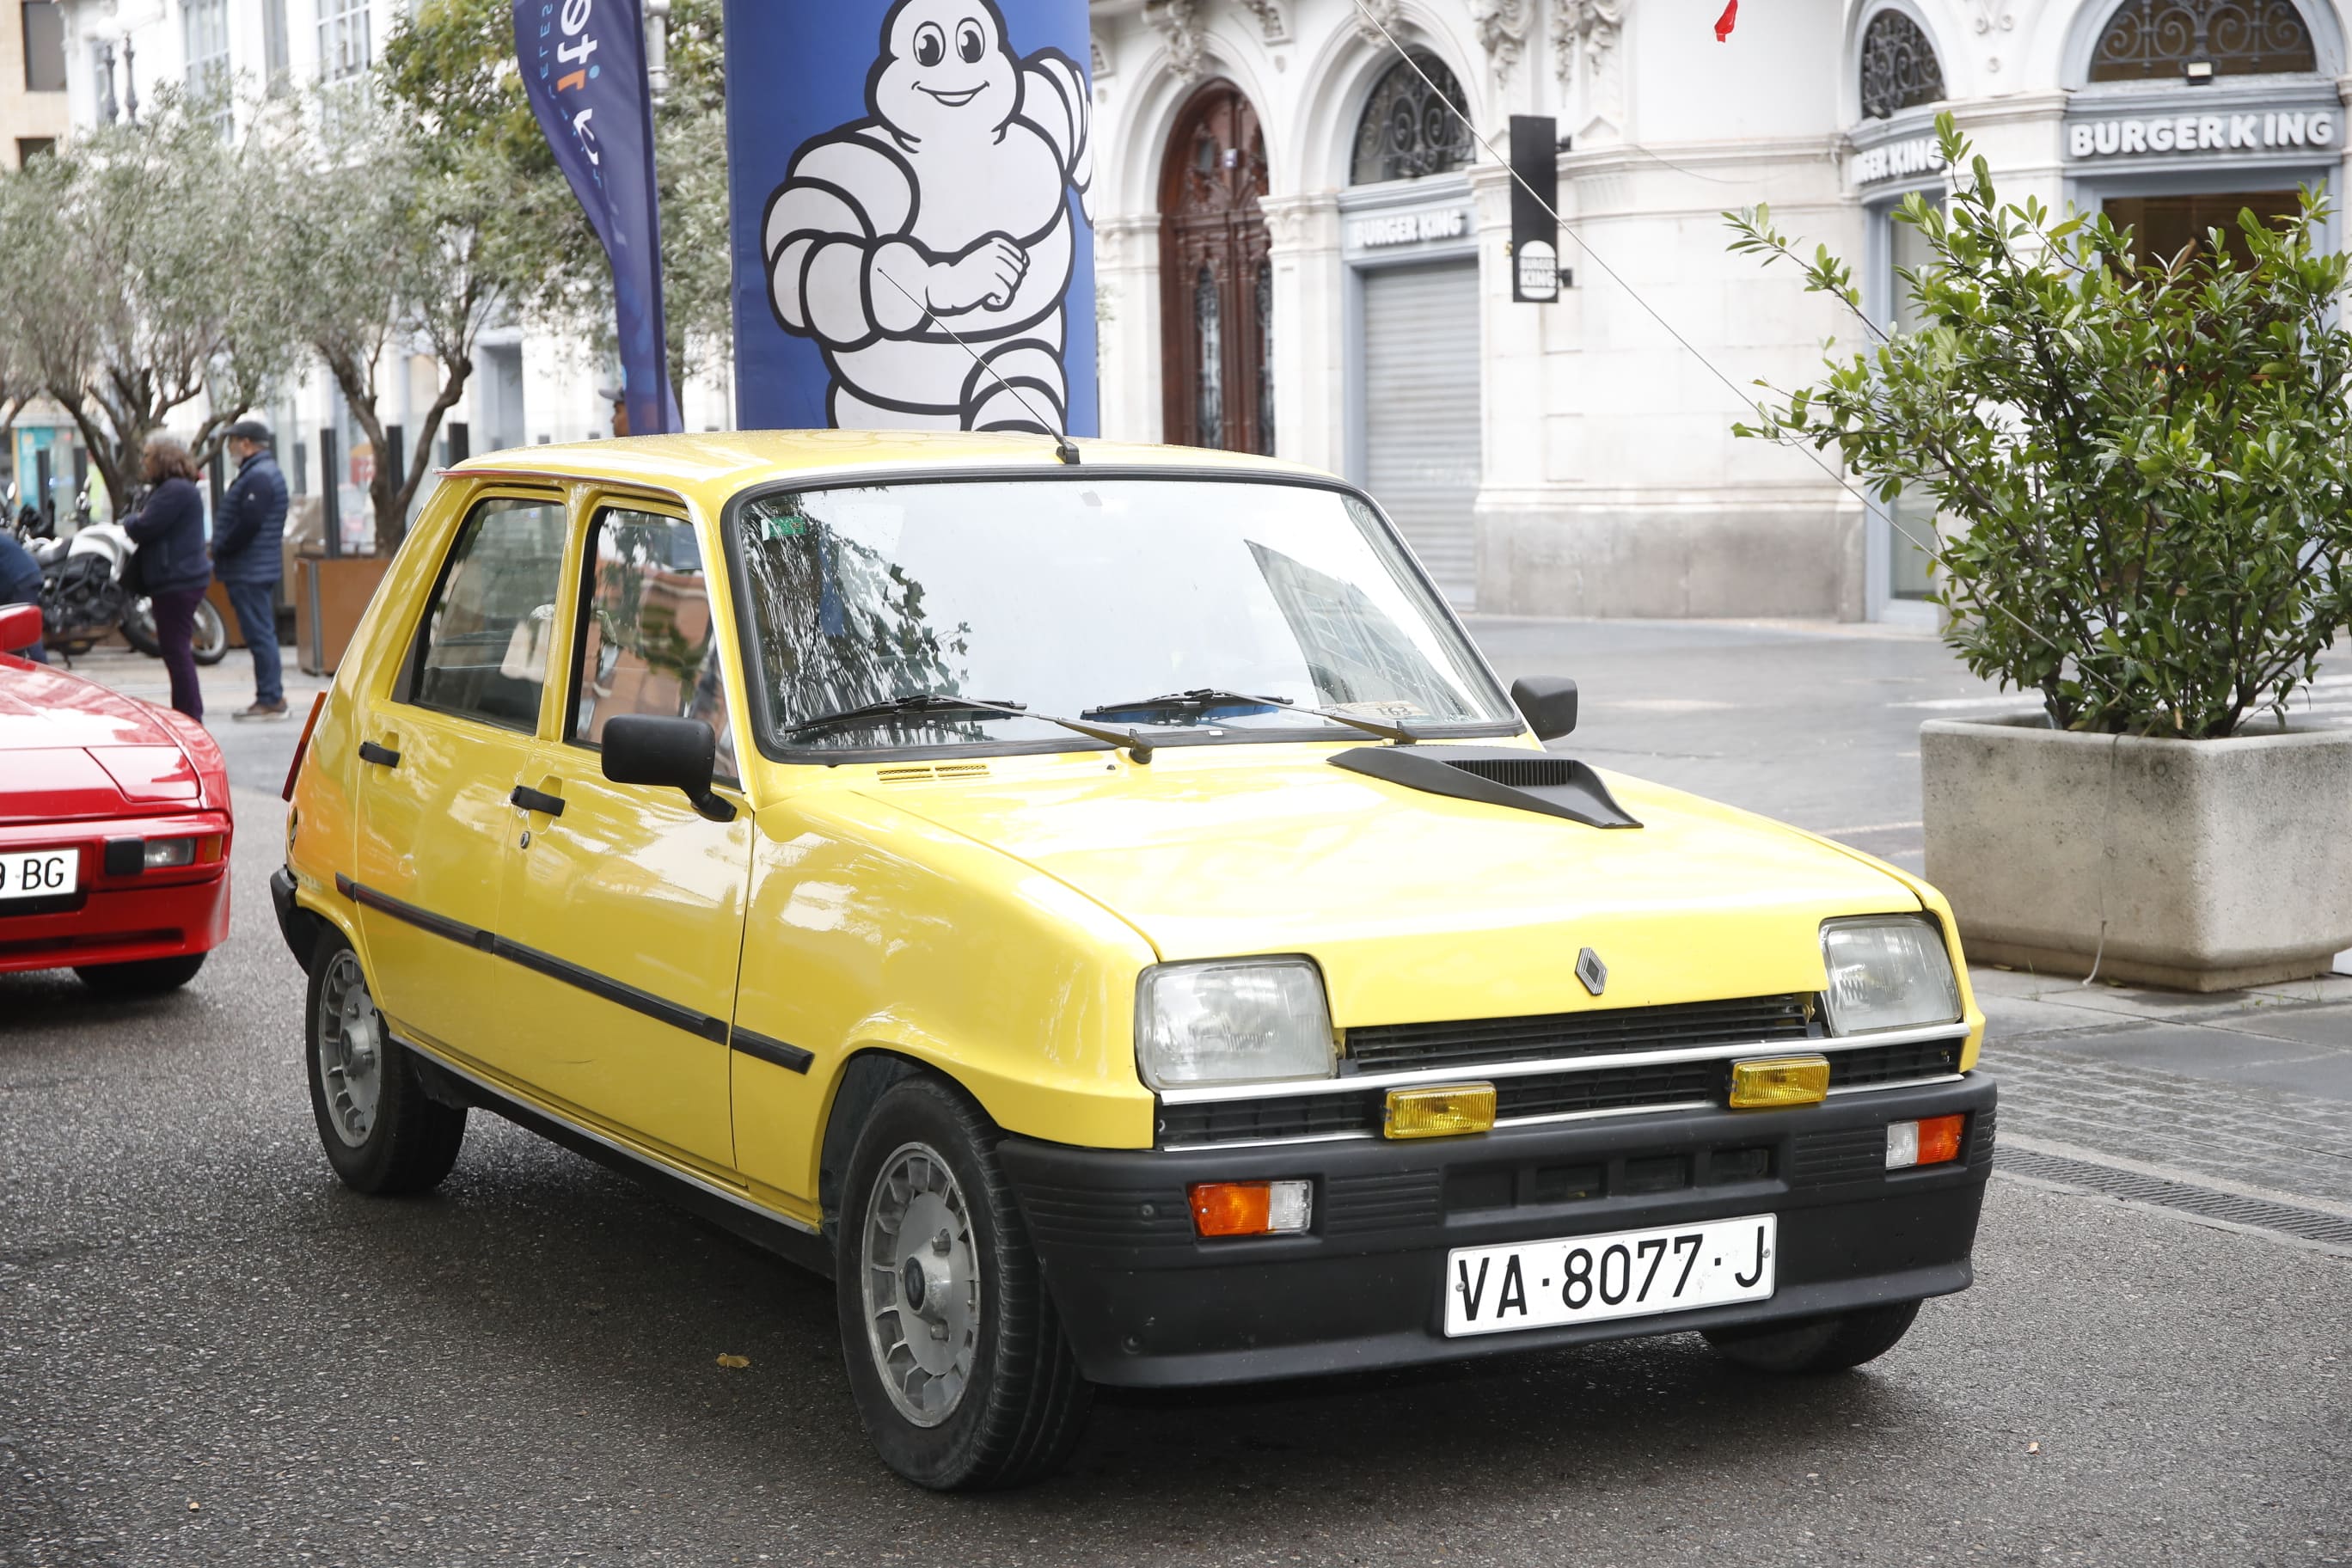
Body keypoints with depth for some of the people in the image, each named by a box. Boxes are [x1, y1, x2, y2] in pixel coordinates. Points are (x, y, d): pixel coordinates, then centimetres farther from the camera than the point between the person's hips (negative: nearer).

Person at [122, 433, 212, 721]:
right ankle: (189, 713, 21)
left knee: (176, 649, -9)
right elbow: (146, 527, 19)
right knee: (177, 649, 15)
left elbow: (144, 528, -20)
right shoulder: (169, 488, 20)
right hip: (175, 580, 11)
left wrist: (130, 521, 1)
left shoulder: (176, 491, -16)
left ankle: (190, 717, -7)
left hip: (178, 580, -11)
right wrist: (136, 522, -2)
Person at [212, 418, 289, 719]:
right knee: (262, 634, 13)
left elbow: (247, 524, -24)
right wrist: (222, 552, 13)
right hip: (260, 568, 11)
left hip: (250, 570, -11)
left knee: (259, 633, -9)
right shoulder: (261, 472, 17)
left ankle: (270, 699, -9)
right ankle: (273, 697, 16)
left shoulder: (258, 477, -17)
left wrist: (220, 551, -13)